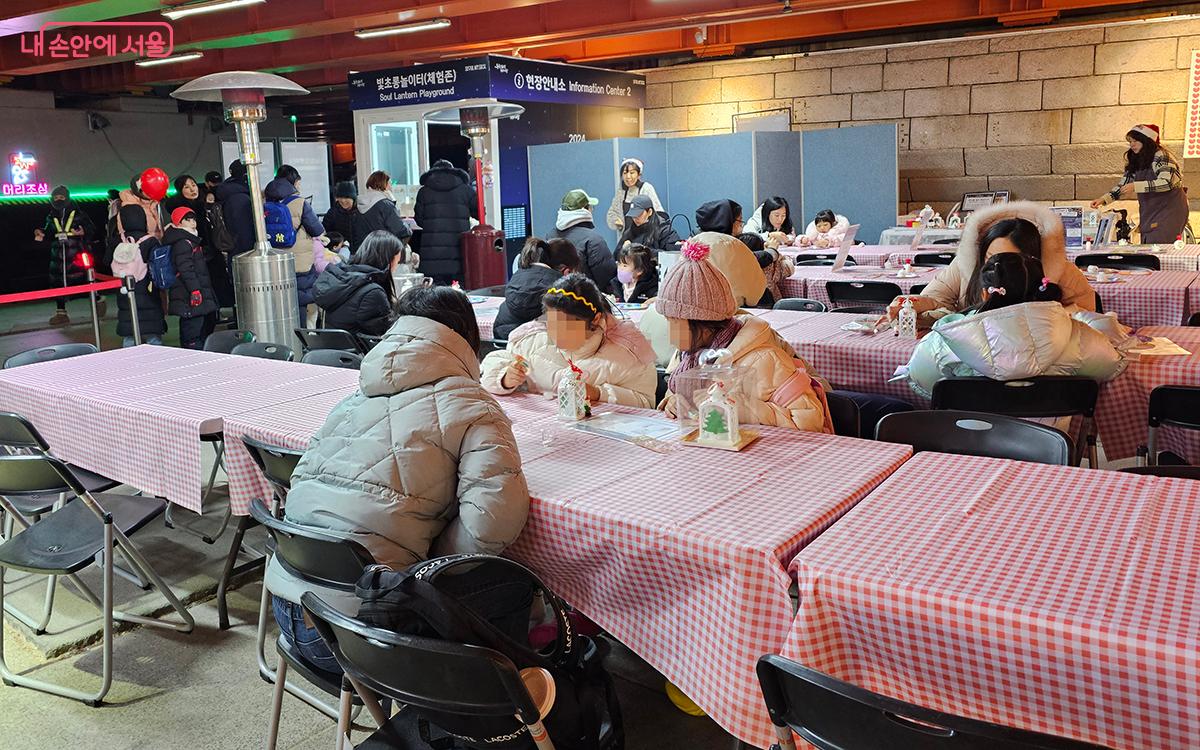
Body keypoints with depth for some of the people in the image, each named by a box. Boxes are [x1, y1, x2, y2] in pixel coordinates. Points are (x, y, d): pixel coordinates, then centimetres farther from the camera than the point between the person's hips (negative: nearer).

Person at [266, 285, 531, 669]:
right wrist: (439, 559, 0)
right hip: (354, 631, -7)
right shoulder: (472, 407, -6)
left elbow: (300, 478, 13)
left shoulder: (354, 398, 13)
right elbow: (495, 519, -19)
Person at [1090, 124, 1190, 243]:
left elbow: (1166, 182, -21)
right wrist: (1103, 199, -1)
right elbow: (1122, 186, 14)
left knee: (1158, 245, -16)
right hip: (1148, 213, 7)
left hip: (1170, 209, -7)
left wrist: (1135, 186, -24)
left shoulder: (1161, 156, -9)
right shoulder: (1134, 162, 12)